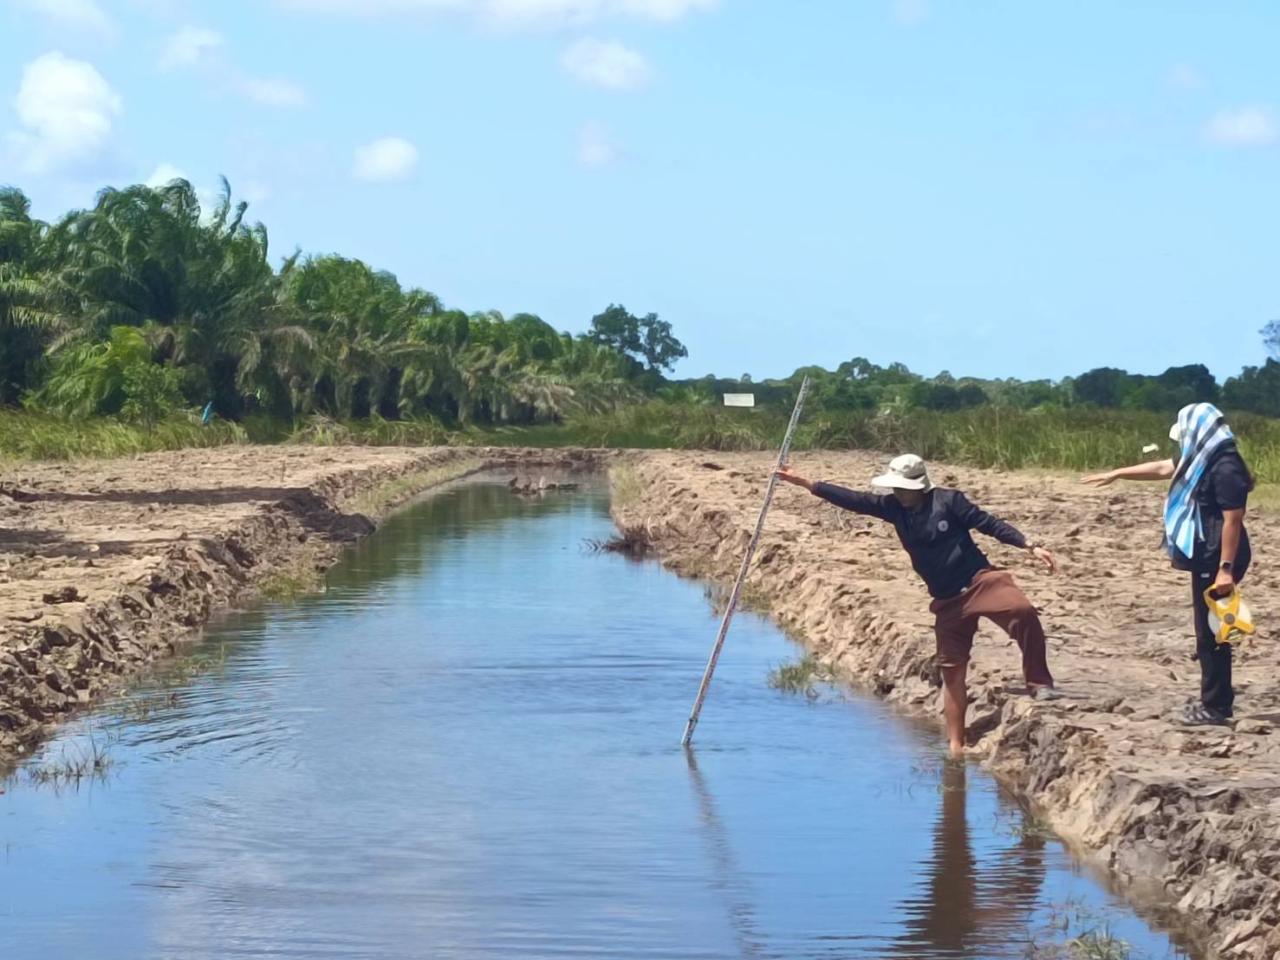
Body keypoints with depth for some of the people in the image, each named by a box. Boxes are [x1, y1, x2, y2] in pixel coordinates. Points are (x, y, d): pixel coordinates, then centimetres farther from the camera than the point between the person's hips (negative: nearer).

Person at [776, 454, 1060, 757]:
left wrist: (1030, 546, -11)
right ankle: (956, 745, 12)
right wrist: (805, 484, -1)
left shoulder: (948, 501, -6)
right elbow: (854, 500, 4)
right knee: (951, 668, 6)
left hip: (979, 581, -5)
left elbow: (988, 524, -5)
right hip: (947, 600, 5)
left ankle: (1039, 683, -21)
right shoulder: (894, 507, 6)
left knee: (1022, 611, -33)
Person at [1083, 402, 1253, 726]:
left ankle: (1216, 707, 1)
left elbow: (1233, 520, -22)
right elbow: (1162, 468, 25)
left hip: (1217, 560, -10)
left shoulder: (1225, 468, -19)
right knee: (1208, 630, 15)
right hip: (1206, 558, 10)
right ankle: (1216, 699, 22)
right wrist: (1116, 474, 30)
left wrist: (1226, 568, -25)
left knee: (1211, 632, -5)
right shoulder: (1203, 461, 11)